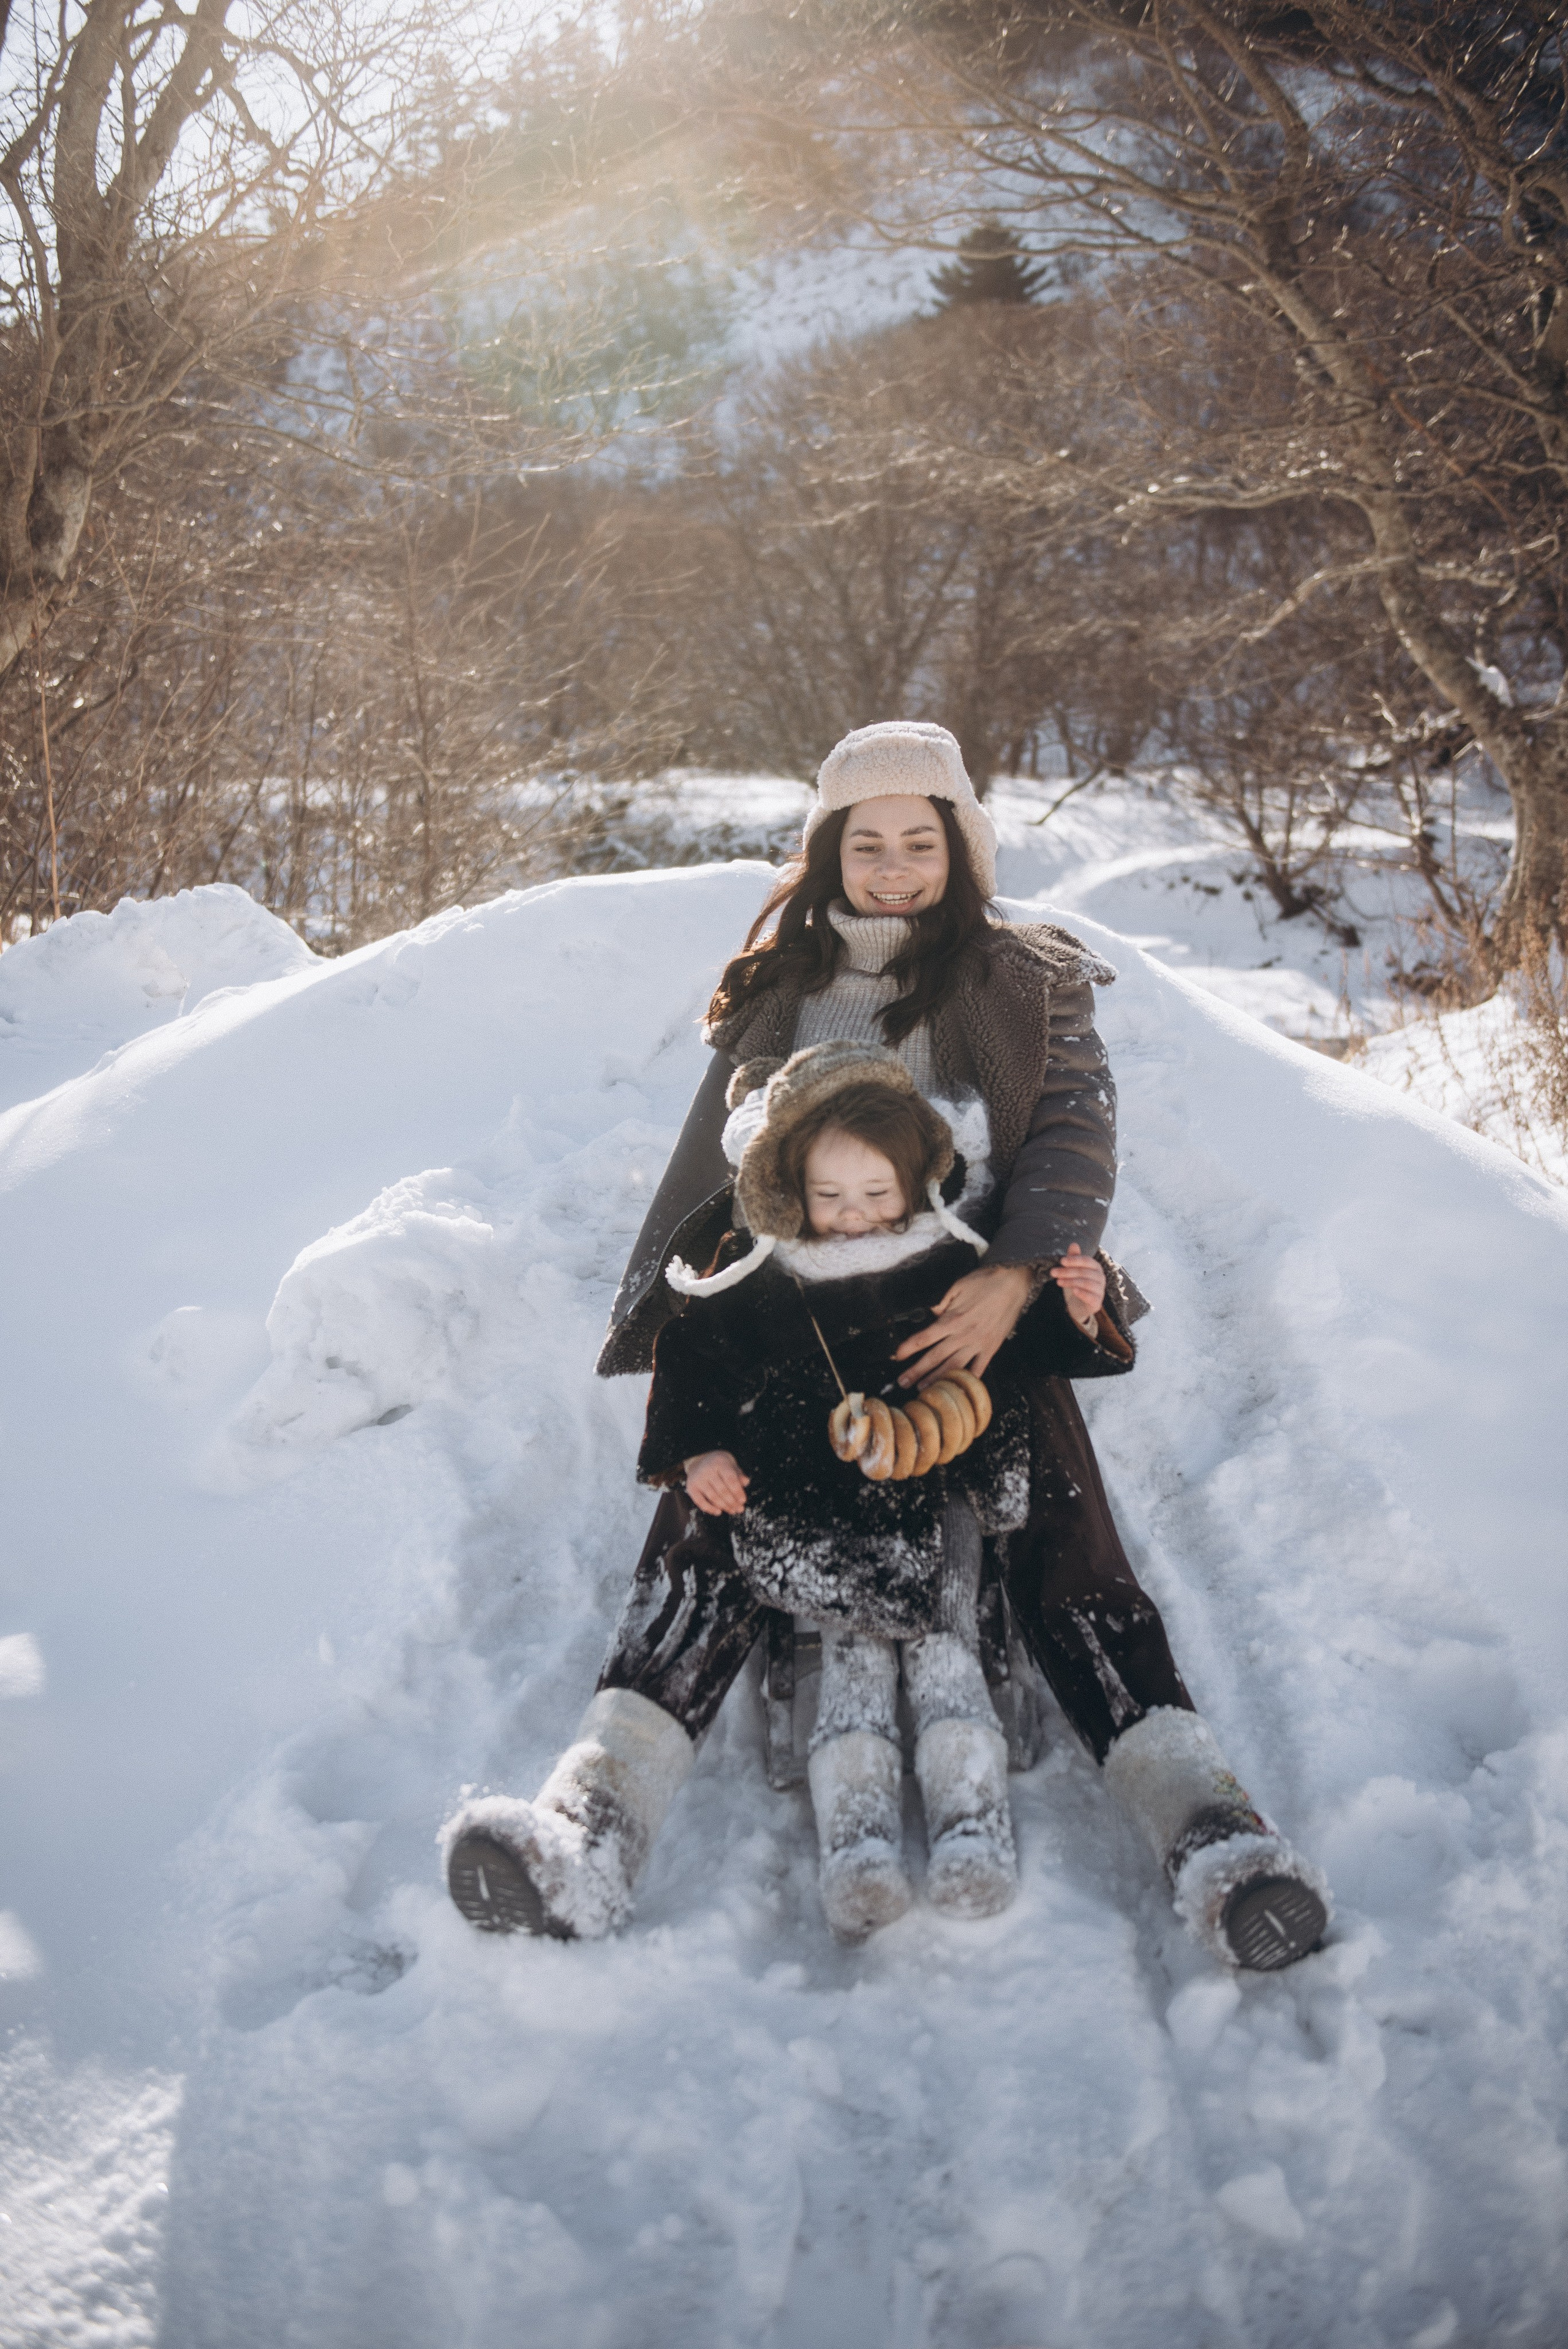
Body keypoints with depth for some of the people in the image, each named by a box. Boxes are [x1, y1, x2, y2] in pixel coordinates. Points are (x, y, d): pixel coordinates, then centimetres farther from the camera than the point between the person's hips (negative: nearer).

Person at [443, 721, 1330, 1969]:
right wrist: (670, 1336, 6)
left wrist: (1013, 1277, -19)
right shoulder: (778, 988, 21)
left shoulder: (1025, 978, 13)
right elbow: (714, 1168, 19)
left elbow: (1077, 1133, 0)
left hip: (975, 1306, -1)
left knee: (1057, 1524, -23)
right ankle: (597, 1818, -39)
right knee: (718, 1513, -23)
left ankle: (1200, 1818, -34)